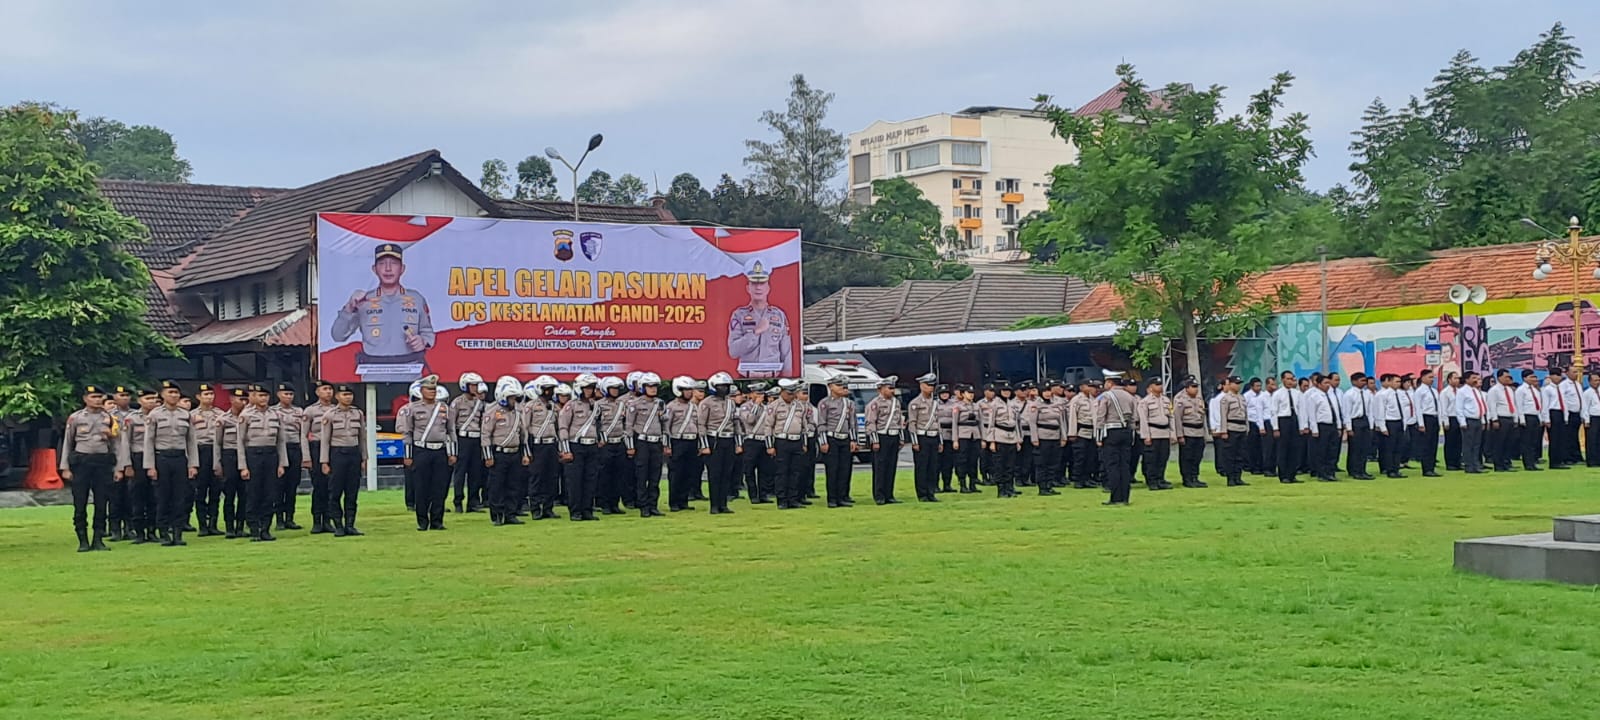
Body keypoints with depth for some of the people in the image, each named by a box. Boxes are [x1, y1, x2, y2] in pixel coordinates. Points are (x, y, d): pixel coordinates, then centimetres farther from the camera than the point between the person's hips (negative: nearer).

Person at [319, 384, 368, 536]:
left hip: (354, 453, 3)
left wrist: (364, 459, 9)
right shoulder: (329, 414, -3)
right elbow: (325, 440, -3)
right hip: (337, 453, -3)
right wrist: (324, 462, -7)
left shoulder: (358, 413, 7)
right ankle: (338, 526, 5)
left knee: (352, 492, 4)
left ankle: (350, 525, 9)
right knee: (335, 493, -1)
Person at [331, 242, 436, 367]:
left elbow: (428, 332, 19)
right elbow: (338, 336, 5)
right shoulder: (364, 301, 9)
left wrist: (423, 341, -3)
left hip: (409, 366, 0)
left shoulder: (416, 299, 11)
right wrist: (349, 309, -10)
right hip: (374, 369, 0)